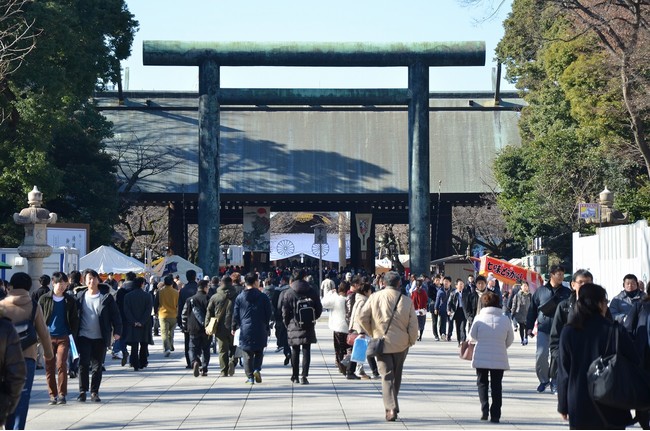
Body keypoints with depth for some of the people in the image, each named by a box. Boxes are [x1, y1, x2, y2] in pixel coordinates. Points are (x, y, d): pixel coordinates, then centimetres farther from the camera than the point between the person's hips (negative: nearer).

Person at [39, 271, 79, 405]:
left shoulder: (70, 300, 6)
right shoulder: (44, 299, 3)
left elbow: (74, 319, 9)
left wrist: (73, 333, -1)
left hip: (63, 337, -1)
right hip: (48, 337, 1)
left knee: (61, 365, -10)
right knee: (49, 367, 3)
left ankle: (62, 394, -3)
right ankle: (52, 395, 10)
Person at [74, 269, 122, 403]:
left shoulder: (106, 297, -1)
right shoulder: (80, 296, 4)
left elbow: (115, 315, 1)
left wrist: (117, 331, -7)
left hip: (100, 338, 0)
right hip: (84, 336, 0)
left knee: (97, 366, 5)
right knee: (83, 364, -6)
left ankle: (94, 392, 14)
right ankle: (82, 391, 1)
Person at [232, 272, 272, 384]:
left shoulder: (239, 298, -1)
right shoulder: (263, 297, -3)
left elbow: (236, 314, 3)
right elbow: (268, 314, 1)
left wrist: (234, 328, 15)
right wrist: (267, 327, 15)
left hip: (245, 330, 0)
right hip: (260, 331, 0)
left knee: (248, 354, 7)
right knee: (259, 352, 14)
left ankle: (250, 377, 5)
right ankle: (257, 369, -9)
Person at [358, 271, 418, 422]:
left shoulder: (374, 297, -6)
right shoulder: (406, 300, -6)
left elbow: (362, 317, -8)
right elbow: (413, 324, -6)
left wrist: (372, 333, 7)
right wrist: (411, 340, 9)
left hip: (382, 343, -1)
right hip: (401, 344, 1)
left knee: (387, 376, -1)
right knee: (397, 376, 17)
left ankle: (391, 408, -17)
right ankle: (393, 405, 29)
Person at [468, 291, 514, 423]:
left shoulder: (479, 318, -7)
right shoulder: (505, 319, -3)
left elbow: (472, 336, 1)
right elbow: (510, 339, 4)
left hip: (481, 357, -1)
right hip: (499, 357, 1)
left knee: (482, 382, 12)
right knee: (496, 385, 9)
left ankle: (484, 409, -5)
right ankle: (495, 415, 6)